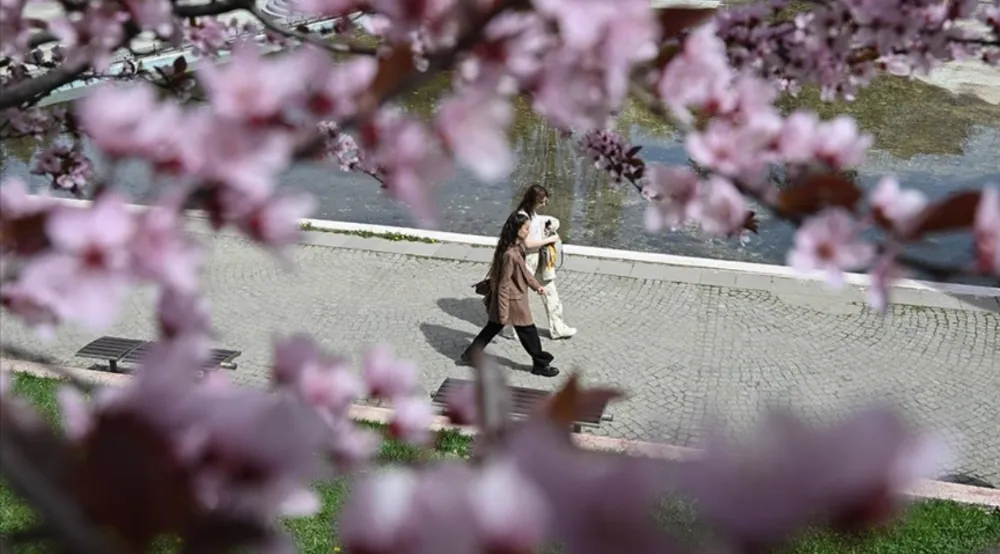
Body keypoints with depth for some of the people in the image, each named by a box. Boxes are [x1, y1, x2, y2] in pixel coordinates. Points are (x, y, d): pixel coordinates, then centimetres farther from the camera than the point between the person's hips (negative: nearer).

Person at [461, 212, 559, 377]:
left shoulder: (517, 246, -2)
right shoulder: (510, 254, -31)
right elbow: (504, 285, -25)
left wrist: (536, 285, 16)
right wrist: (504, 312, -20)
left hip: (515, 298, 10)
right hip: (514, 301, -10)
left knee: (493, 327, 22)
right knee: (529, 333, 9)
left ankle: (469, 355, 33)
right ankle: (541, 365, 27)